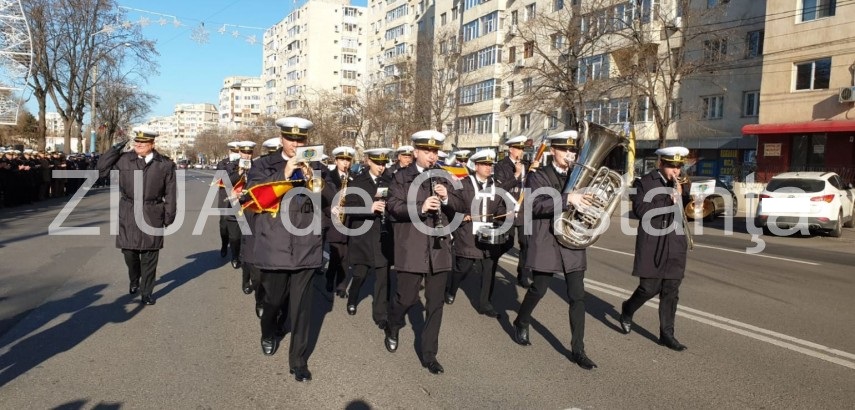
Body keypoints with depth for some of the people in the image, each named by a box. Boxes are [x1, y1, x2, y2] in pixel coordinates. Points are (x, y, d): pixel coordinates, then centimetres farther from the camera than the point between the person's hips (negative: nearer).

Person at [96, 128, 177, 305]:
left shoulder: (165, 165, -2)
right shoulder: (123, 160, 2)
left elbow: (170, 193, -1)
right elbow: (102, 169, 3)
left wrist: (169, 217, -3)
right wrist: (115, 149, -4)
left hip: (152, 215, -1)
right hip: (128, 214, 2)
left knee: (149, 256, 4)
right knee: (129, 251, 9)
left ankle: (146, 292, 17)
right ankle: (134, 281, 39)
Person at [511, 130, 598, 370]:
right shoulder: (539, 176, -4)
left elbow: (583, 204, 13)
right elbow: (536, 205, -20)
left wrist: (585, 203, -10)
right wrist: (567, 200, -31)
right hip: (547, 243, -4)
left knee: (578, 297, 1)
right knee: (538, 290, 8)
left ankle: (577, 350, 10)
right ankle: (521, 324, 37)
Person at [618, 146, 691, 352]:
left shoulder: (681, 185, 12)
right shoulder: (644, 182, -4)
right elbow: (640, 210, -16)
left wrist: (682, 195, -6)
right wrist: (669, 200, -20)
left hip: (675, 246, 5)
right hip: (652, 245, -4)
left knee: (671, 292, 5)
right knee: (649, 288, -3)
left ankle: (667, 334, 14)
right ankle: (628, 309, 26)